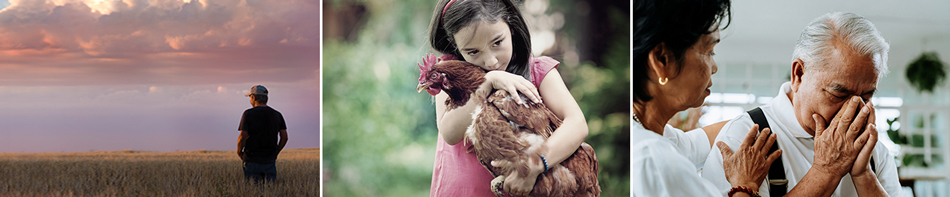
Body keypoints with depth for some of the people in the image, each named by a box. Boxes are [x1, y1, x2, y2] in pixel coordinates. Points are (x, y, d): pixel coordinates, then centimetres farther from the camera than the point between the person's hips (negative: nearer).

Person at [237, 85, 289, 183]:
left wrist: (239, 152, 5)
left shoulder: (248, 114, -7)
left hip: (252, 159, -3)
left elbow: (242, 137, -12)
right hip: (270, 159, 3)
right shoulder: (277, 115, 7)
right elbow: (284, 137, 6)